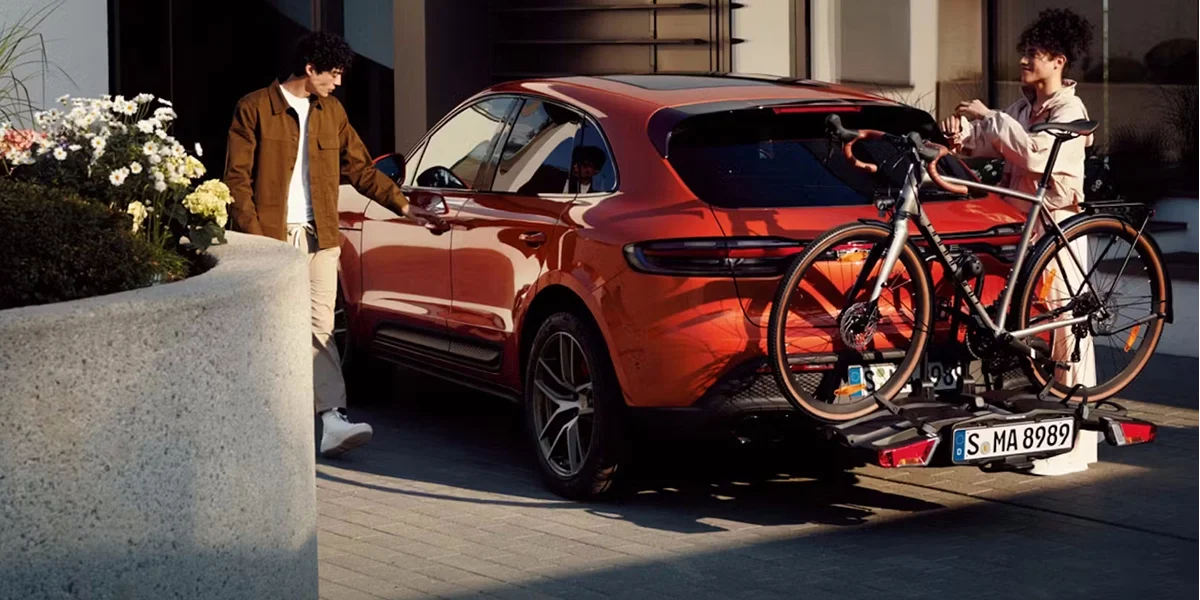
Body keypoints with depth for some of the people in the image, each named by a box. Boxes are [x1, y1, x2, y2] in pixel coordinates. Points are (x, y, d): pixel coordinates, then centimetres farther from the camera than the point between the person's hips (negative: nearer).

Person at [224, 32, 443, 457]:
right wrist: (252, 234, -12)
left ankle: (332, 420, -14)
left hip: (319, 237, 4)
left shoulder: (331, 112, 13)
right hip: (272, 235, -3)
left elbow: (359, 168, 18)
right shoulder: (255, 108, -3)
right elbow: (236, 177, -5)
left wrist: (402, 205, 11)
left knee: (320, 327, -6)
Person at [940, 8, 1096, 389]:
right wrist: (961, 133, -15)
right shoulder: (1024, 107, 12)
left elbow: (1034, 152, -27)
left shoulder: (1069, 110, -12)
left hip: (1058, 223, -8)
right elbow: (990, 141, 6)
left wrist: (989, 117, -23)